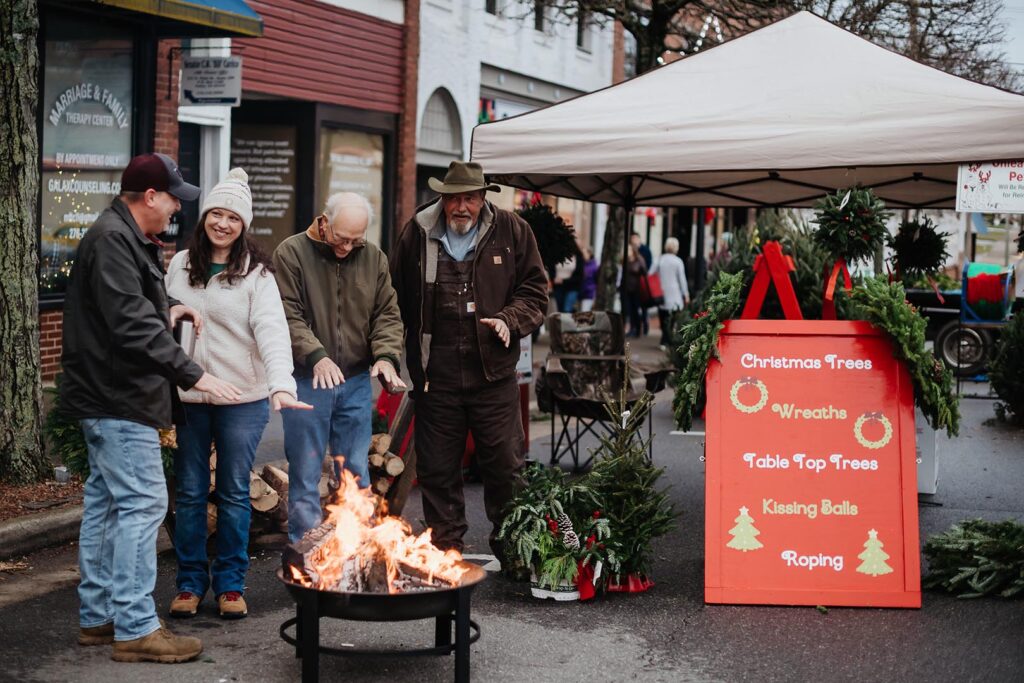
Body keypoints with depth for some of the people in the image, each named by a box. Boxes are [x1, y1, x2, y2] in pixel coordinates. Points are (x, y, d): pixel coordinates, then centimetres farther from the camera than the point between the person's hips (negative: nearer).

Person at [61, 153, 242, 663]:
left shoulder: (126, 238, 15)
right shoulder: (112, 240, -18)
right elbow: (133, 326, -25)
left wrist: (167, 307, 7)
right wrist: (194, 376, -25)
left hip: (110, 395, 11)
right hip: (116, 397, -11)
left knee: (105, 502, 14)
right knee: (142, 503, -9)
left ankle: (97, 616, 23)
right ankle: (135, 629, -5)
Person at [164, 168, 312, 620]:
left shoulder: (256, 272, -6)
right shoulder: (180, 265, 7)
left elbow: (272, 330, -18)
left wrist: (281, 384, -31)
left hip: (241, 398, -3)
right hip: (187, 395, 3)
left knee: (234, 493, 7)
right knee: (189, 492, 8)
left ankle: (230, 585, 18)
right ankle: (190, 583, 20)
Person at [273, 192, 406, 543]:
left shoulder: (374, 258, 7)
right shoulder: (292, 253, -6)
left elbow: (387, 314, 7)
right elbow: (288, 316, -12)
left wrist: (386, 356, -11)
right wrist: (315, 356, -25)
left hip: (357, 382, 4)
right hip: (308, 381, -4)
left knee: (357, 473, 10)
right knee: (305, 474, 3)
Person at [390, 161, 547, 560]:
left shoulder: (512, 232, 3)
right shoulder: (416, 234, 4)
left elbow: (534, 290, 9)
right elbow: (395, 298, 14)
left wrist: (510, 320, -9)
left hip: (494, 375, 0)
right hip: (435, 375, 1)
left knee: (505, 467, 4)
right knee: (437, 470, 8)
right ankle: (444, 552, 21)